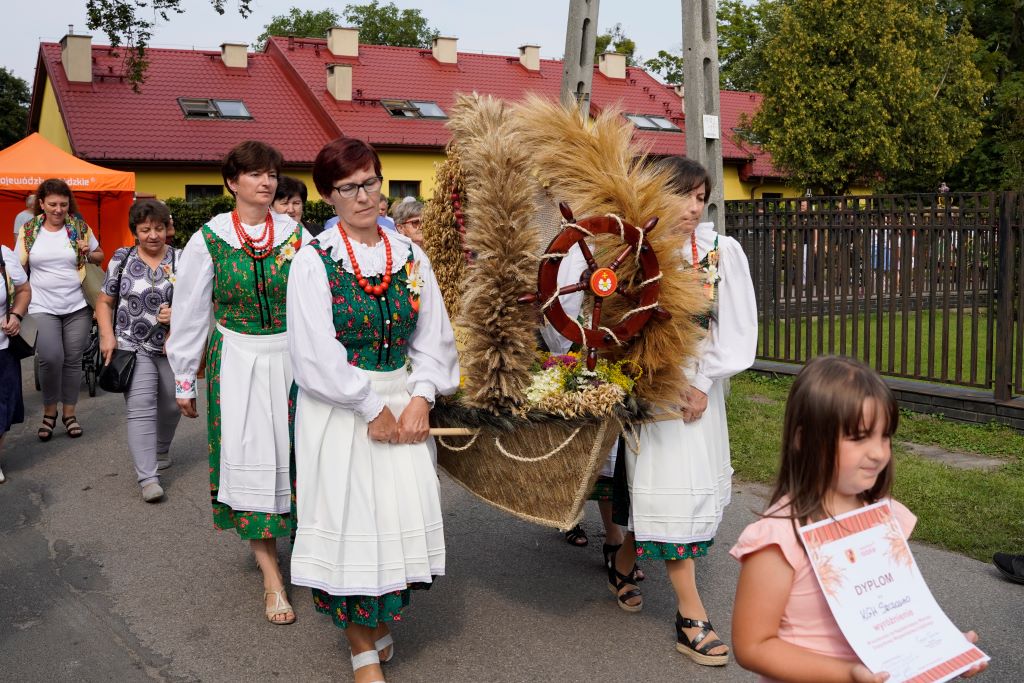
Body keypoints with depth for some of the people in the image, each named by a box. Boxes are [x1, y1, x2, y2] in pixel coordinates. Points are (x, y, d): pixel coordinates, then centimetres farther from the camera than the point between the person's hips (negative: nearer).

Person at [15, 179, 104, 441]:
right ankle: (49, 412, 6)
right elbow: (20, 268, 7)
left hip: (78, 307, 1)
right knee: (51, 359, -15)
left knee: (73, 360, 6)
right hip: (43, 308, -1)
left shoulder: (80, 228, 2)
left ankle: (69, 412, 22)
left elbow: (100, 256, 14)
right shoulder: (28, 230, 2)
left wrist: (88, 254, -9)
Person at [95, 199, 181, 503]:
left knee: (171, 406, 13)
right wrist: (107, 335, -6)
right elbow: (104, 301, 7)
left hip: (174, 349, 2)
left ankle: (160, 451, 42)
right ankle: (147, 478, -12)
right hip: (134, 347, -2)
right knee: (141, 409, -11)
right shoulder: (122, 259, 2)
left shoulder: (182, 261, 0)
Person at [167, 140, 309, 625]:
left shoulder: (296, 234, 0)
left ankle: (261, 539, 32)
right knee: (250, 459, -3)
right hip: (236, 361, -2)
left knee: (293, 454, 6)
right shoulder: (209, 240, -2)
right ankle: (272, 579, 3)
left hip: (291, 357, 2)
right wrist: (184, 379, 6)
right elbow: (190, 313, 3)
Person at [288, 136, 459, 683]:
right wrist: (371, 408, -12)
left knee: (404, 512, 4)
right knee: (351, 519, 1)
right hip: (339, 409, -3)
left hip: (403, 403, 4)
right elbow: (316, 355, -13)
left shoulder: (410, 256, 5)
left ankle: (382, 622, 30)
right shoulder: (314, 261, -8)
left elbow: (433, 336, 6)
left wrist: (421, 397, -7)